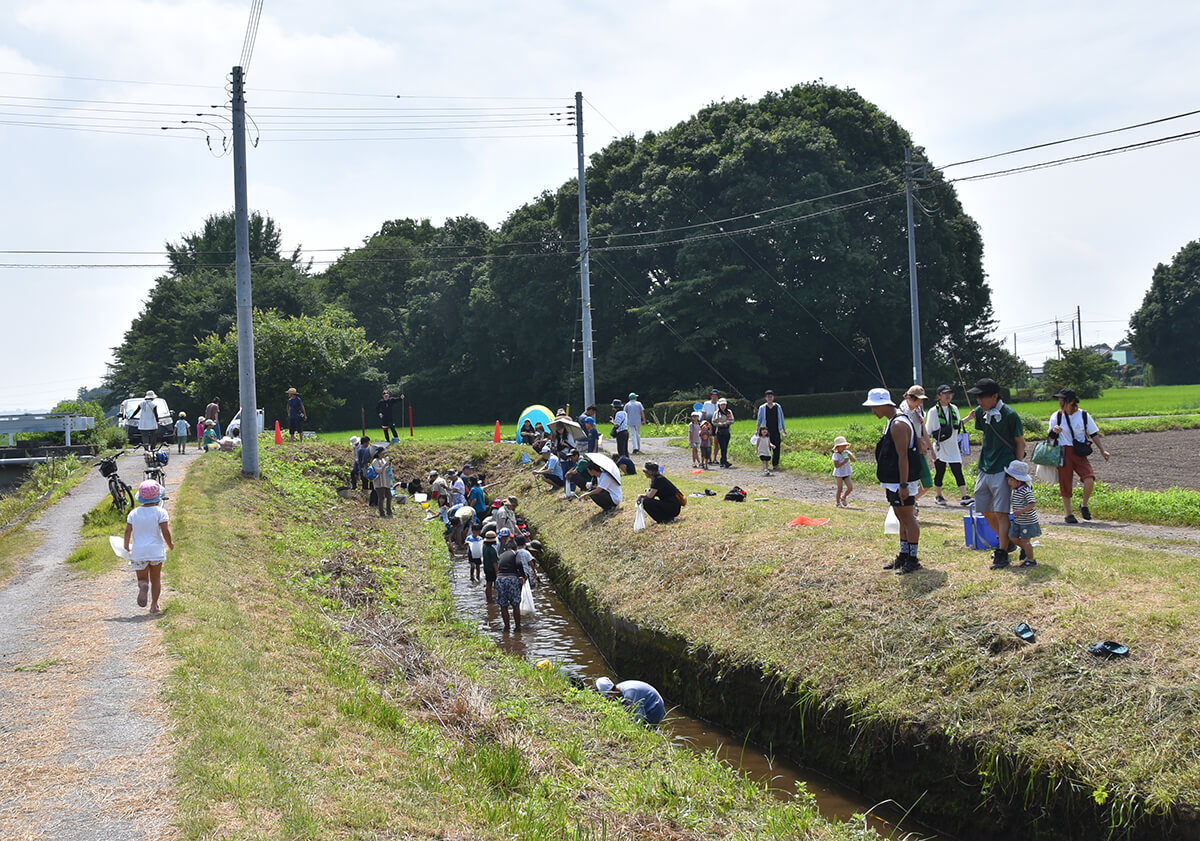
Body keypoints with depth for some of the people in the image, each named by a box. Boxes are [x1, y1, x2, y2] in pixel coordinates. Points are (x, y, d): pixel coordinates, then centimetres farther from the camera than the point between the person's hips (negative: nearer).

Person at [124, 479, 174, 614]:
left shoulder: (133, 513, 1)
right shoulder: (160, 512, -7)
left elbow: (128, 531, 0)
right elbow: (165, 531, -14)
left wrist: (127, 547, 15)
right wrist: (170, 544, 4)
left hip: (138, 552, 1)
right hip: (156, 551, -1)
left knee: (142, 578, 11)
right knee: (156, 579, 15)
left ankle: (143, 586, -25)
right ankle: (154, 605, 11)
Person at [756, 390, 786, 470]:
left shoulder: (778, 407, 9)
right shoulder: (762, 408, 5)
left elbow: (781, 419, 14)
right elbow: (759, 420, 9)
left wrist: (784, 430, 12)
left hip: (776, 431, 1)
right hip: (766, 430, -1)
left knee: (776, 448, -3)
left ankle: (775, 464, 5)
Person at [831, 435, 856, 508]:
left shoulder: (847, 453, 1)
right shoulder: (836, 455, -13)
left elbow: (854, 460, -4)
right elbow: (836, 466, -21)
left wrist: (850, 456, -21)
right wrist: (844, 462, -27)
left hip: (846, 473, 5)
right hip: (839, 473, -5)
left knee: (850, 488, -5)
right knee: (840, 488, -7)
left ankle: (843, 497, 21)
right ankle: (838, 503, 9)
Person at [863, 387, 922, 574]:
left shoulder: (899, 425, -18)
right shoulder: (891, 423, 15)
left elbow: (903, 456, -23)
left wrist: (903, 486, -25)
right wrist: (888, 485, 24)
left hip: (902, 482, -11)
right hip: (892, 482, 11)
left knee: (908, 519, -5)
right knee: (902, 520, 15)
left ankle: (912, 560, -2)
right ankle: (903, 556, 22)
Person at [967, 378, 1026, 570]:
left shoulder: (1009, 415, -13)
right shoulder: (981, 413, 5)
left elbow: (1020, 442, -6)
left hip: (1003, 469, -7)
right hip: (985, 468, 7)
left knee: (1001, 512, -8)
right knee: (985, 511, 13)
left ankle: (1002, 554, -5)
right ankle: (1003, 539, 34)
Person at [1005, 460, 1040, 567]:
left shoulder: (1026, 490, -23)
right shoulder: (1016, 489, 5)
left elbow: (1033, 503, -28)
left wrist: (1021, 511, -34)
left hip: (1028, 521, -9)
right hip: (1017, 521, 9)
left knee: (1025, 540, -2)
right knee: (1012, 537, 14)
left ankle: (1030, 560, 11)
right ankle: (1025, 548, 38)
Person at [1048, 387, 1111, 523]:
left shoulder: (1083, 415, 2)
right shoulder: (1056, 416, 2)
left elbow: (1093, 434, 10)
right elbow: (1051, 436, 9)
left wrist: (1102, 450, 7)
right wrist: (1054, 431, -13)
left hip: (1079, 453, 0)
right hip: (1064, 453, 0)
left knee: (1089, 479, -18)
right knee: (1065, 484, 0)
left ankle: (1084, 505, 7)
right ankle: (1068, 514, 15)